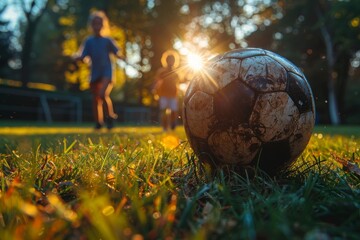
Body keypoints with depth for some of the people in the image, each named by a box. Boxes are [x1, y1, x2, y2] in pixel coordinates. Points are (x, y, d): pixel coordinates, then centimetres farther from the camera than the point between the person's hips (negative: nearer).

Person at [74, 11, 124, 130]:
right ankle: (98, 122, 20)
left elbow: (118, 54, 2)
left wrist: (124, 58, -18)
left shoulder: (107, 40, 2)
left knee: (103, 94, -24)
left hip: (106, 72, -3)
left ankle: (110, 116, -4)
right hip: (94, 74, 3)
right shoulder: (88, 41, 6)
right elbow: (82, 57, 1)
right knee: (95, 99, 7)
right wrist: (76, 58, -20)